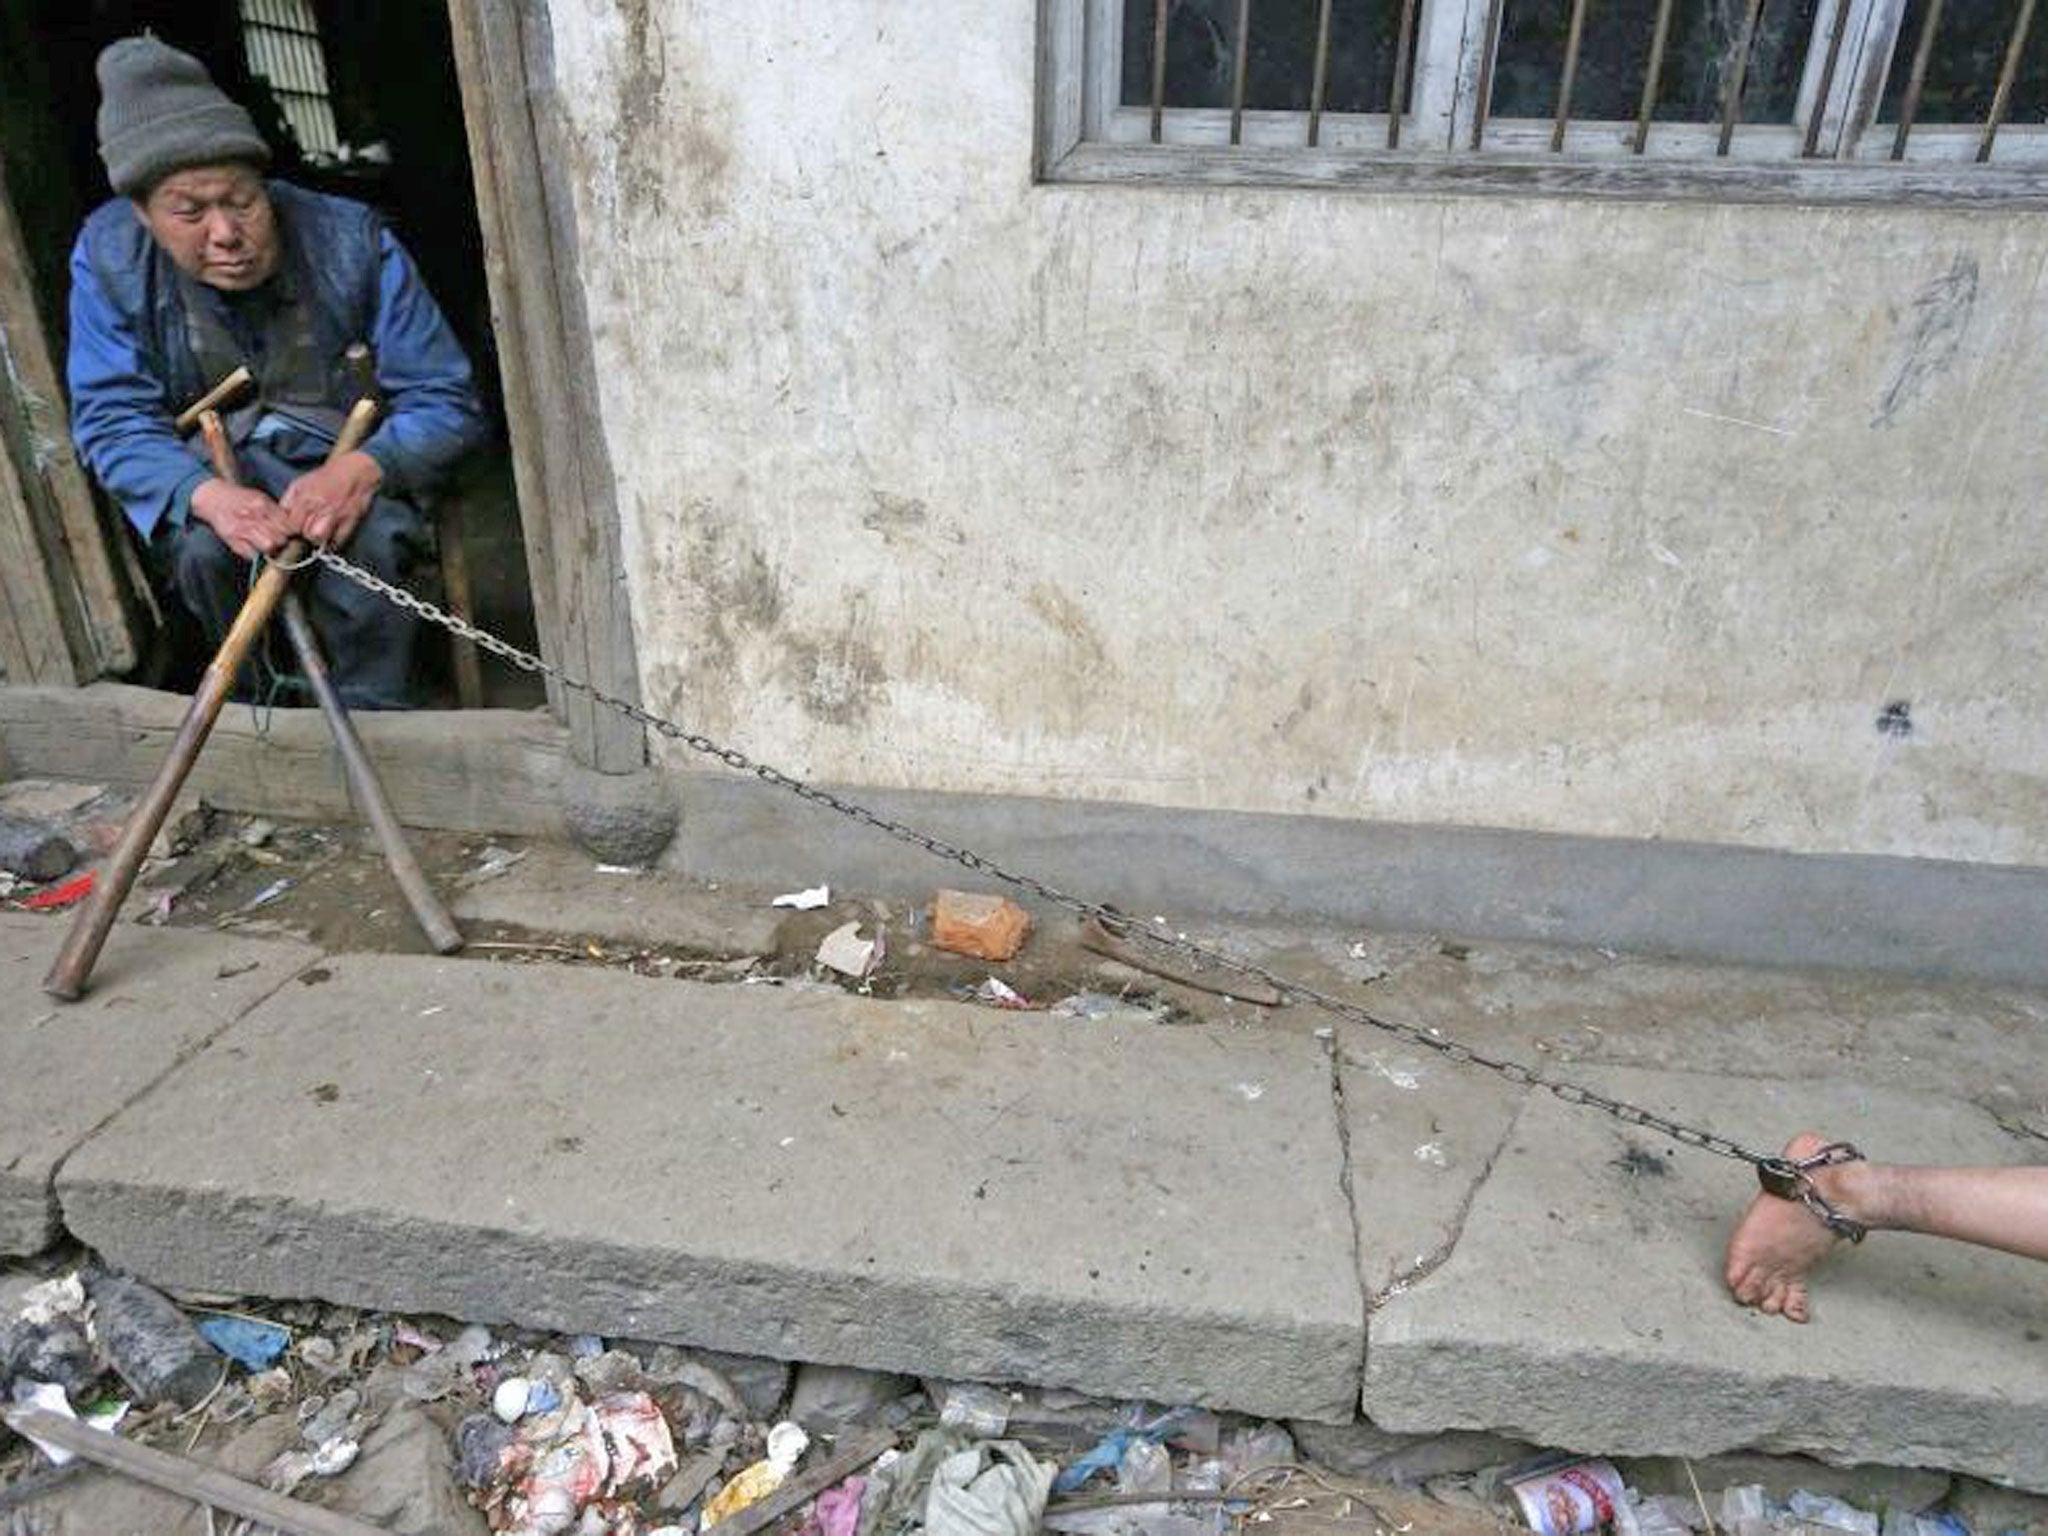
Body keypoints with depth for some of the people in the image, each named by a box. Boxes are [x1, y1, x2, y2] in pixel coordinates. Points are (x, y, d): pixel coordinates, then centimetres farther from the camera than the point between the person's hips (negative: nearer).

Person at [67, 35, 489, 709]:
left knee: (365, 538, -34)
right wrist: (207, 495, -34)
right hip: (204, 467, 2)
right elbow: (111, 420, -10)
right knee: (201, 545, -31)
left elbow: (447, 401, -15)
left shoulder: (353, 241, -15)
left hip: (344, 459, -1)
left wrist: (363, 469, -36)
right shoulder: (107, 256, -10)